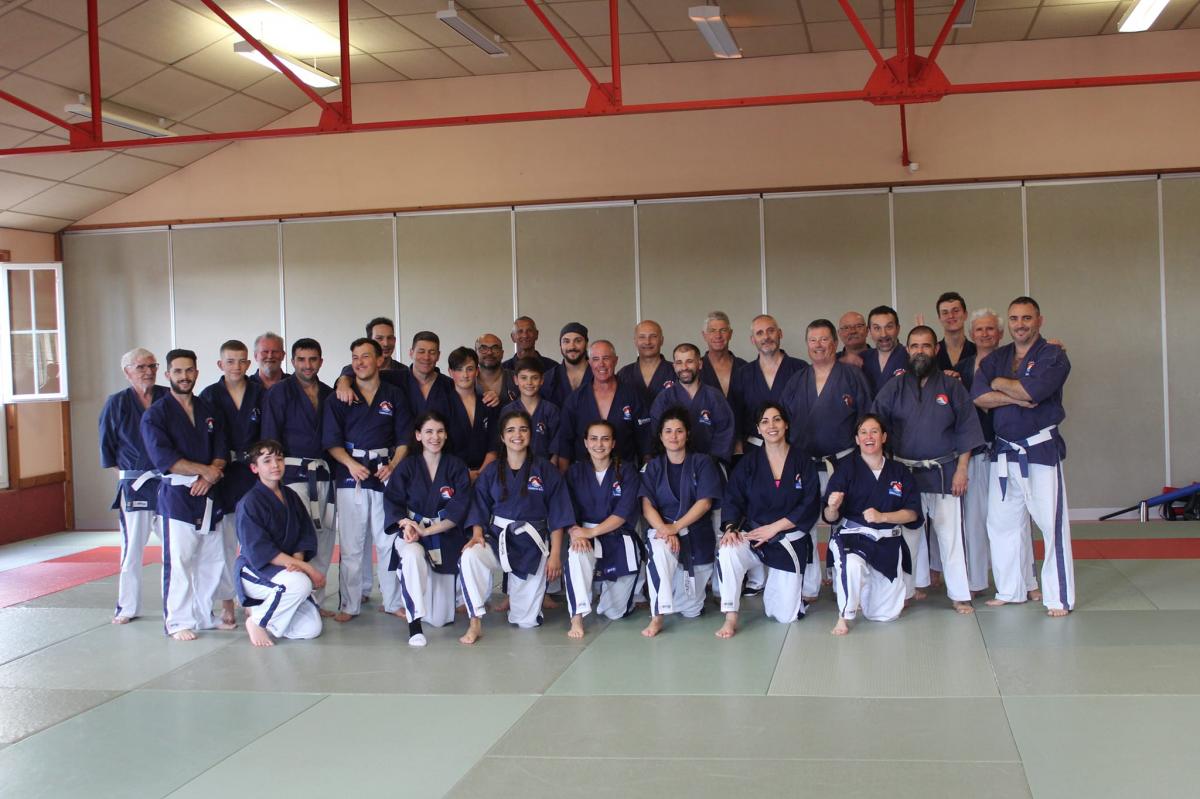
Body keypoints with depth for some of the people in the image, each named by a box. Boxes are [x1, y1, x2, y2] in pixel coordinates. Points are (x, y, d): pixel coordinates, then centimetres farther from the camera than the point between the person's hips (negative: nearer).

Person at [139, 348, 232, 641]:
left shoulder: (208, 411, 14)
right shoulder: (156, 414, -4)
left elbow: (221, 450, 7)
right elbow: (163, 458, -14)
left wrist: (211, 476, -12)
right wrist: (204, 470, -15)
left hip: (208, 493, 6)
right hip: (176, 494, -6)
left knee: (212, 559, 9)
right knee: (179, 560, -8)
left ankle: (205, 616, 23)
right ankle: (178, 622, 2)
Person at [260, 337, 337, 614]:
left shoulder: (329, 395, 13)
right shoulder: (279, 394, 0)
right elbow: (270, 440, -3)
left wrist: (335, 471, 10)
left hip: (324, 474, 5)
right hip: (293, 474, -5)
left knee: (324, 539, 6)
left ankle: (316, 601, 16)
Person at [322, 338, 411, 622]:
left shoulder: (395, 396, 7)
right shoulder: (339, 398, 5)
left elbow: (405, 438, 6)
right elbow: (331, 440, 2)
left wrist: (393, 465, -9)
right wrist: (351, 464, -13)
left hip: (386, 471, 1)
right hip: (350, 472, 0)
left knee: (389, 540, 3)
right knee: (351, 543, 2)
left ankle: (392, 602, 12)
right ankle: (349, 605, 10)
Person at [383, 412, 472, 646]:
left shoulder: (456, 467, 0)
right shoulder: (407, 466, 2)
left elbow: (459, 508, -8)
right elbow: (392, 501, -4)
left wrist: (426, 530, -19)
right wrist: (405, 524, -25)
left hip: (446, 536, 1)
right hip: (412, 532, -1)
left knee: (440, 619, 0)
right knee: (412, 555, -43)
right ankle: (414, 624, -32)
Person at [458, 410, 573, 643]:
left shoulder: (545, 471, 0)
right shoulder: (490, 472, 4)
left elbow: (557, 517, 0)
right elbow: (479, 510, 4)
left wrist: (555, 554, -5)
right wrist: (478, 535, -16)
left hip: (532, 544, 0)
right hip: (497, 538, 1)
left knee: (526, 619, 2)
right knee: (469, 556, -36)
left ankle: (514, 598, 41)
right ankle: (475, 623, -23)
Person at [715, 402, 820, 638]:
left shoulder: (803, 462, -1)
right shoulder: (749, 462, 2)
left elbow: (810, 506, -8)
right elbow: (732, 499, -3)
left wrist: (774, 528, -16)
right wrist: (730, 528, -22)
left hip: (790, 541, 0)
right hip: (752, 535, 0)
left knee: (786, 616, -2)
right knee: (727, 551, -36)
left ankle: (775, 586, 35)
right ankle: (730, 617, -23)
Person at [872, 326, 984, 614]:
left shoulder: (951, 387, 0)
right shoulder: (894, 388, 1)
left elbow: (966, 429, 0)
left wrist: (961, 469, -5)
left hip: (944, 473, -1)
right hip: (905, 470, 2)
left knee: (950, 533, -2)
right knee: (909, 532, 10)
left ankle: (959, 595, 5)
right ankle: (913, 586, 24)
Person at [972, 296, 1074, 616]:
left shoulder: (1053, 356, -6)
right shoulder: (997, 358, 10)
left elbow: (1034, 389, -24)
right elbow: (977, 396, -6)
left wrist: (999, 383, -7)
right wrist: (1016, 397, -18)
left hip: (1041, 449, -6)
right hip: (1004, 451, 6)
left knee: (1052, 523, -6)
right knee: (1000, 523, 12)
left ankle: (1059, 598, 2)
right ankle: (1009, 591, 25)